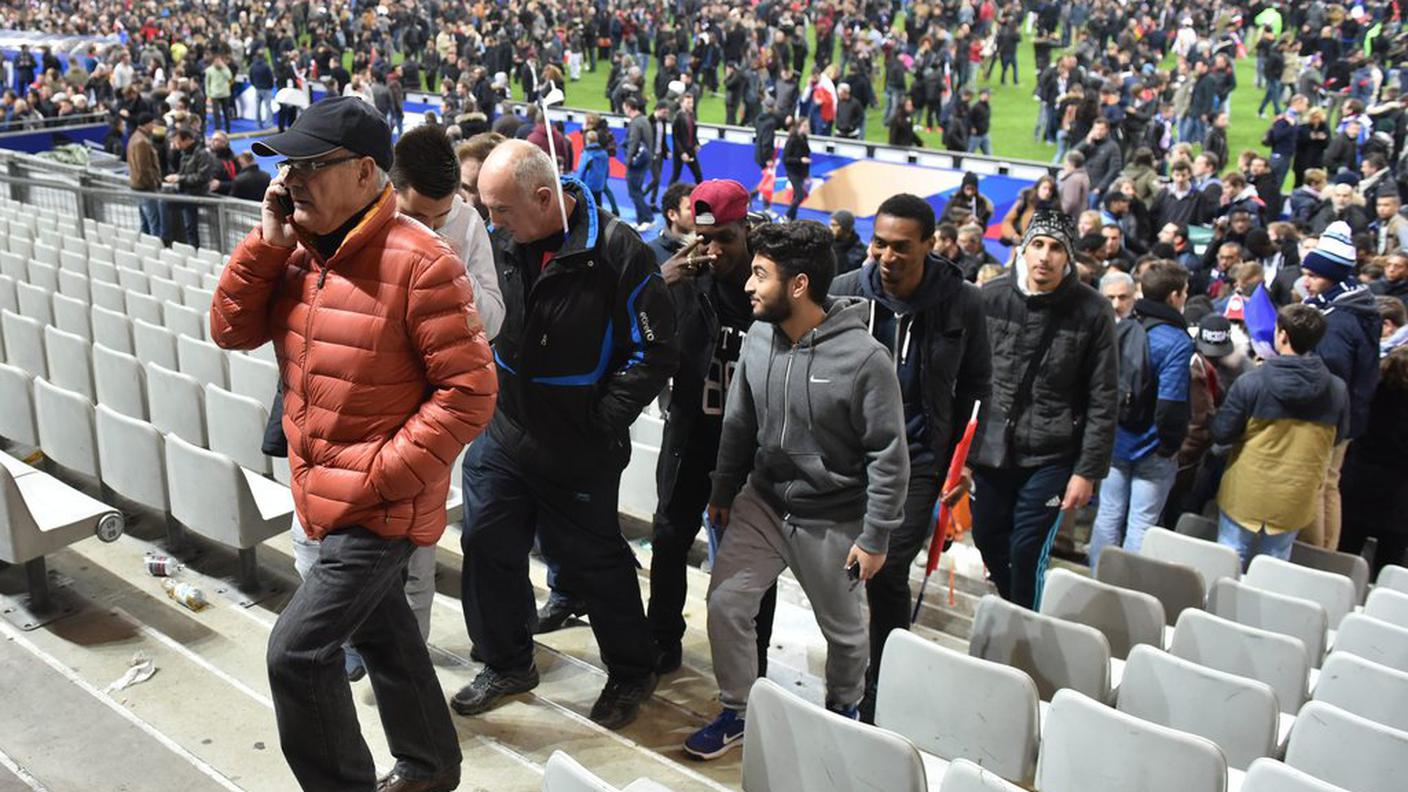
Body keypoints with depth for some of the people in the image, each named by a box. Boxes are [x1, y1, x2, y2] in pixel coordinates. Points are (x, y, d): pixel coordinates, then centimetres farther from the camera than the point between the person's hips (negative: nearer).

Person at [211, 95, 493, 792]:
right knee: (381, 631, 22)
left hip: (381, 504, -8)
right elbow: (233, 331, 4)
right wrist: (267, 243, -9)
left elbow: (469, 390, -22)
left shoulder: (418, 263, -21)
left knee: (298, 652, -7)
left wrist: (383, 474, -22)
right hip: (324, 493, 8)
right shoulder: (297, 249, 3)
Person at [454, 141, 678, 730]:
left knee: (594, 561, 9)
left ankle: (632, 672, 33)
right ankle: (506, 664, 36)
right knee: (487, 547, 13)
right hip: (503, 435, 6)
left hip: (580, 452, -5)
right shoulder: (500, 243, -3)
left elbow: (655, 351, -15)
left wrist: (602, 423, -15)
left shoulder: (616, 251, -19)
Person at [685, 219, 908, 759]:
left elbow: (889, 455, -16)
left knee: (843, 629, 14)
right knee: (726, 601, -2)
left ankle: (844, 711, 43)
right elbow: (738, 423, 6)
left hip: (832, 520, -4)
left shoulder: (864, 357, -23)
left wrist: (875, 537, -13)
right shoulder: (758, 336, -7)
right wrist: (723, 490, 12)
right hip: (763, 501, 4)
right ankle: (737, 713, 19)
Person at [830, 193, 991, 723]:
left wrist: (965, 458, 6)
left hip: (918, 457, -2)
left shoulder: (962, 302, -6)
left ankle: (879, 693, 8)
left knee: (887, 573, -10)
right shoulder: (845, 291, -4)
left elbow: (976, 386, 7)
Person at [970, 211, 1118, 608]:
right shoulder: (990, 296, -4)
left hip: (1052, 457, -3)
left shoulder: (1092, 311, -9)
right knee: (987, 538, 16)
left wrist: (1088, 471, -9)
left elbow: (1103, 400, -7)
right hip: (991, 447, 3)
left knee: (1026, 552, -3)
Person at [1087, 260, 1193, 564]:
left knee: (1108, 516, 14)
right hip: (1151, 450, -5)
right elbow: (1171, 403, -23)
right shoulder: (1177, 342, -18)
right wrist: (1170, 445, -9)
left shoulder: (1121, 329, 1)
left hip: (1114, 442, 6)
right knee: (1141, 524, 5)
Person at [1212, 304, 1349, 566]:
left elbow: (1221, 434, -11)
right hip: (1296, 501, 3)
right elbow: (1337, 437, 8)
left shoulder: (1250, 382, -17)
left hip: (1245, 497, -2)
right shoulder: (1337, 390, -7)